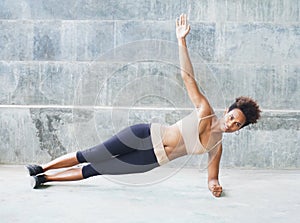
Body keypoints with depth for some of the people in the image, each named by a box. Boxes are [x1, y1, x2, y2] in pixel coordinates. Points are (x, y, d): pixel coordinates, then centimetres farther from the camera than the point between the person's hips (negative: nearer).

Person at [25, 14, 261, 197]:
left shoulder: (216, 146, 2)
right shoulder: (205, 109, -8)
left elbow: (212, 176, 11)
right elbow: (187, 76, -11)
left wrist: (215, 184, -14)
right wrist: (182, 40, -19)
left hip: (153, 160, 3)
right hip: (145, 136, -3)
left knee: (94, 170, 2)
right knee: (90, 156, -3)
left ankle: (45, 178, 15)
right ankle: (41, 168, 16)